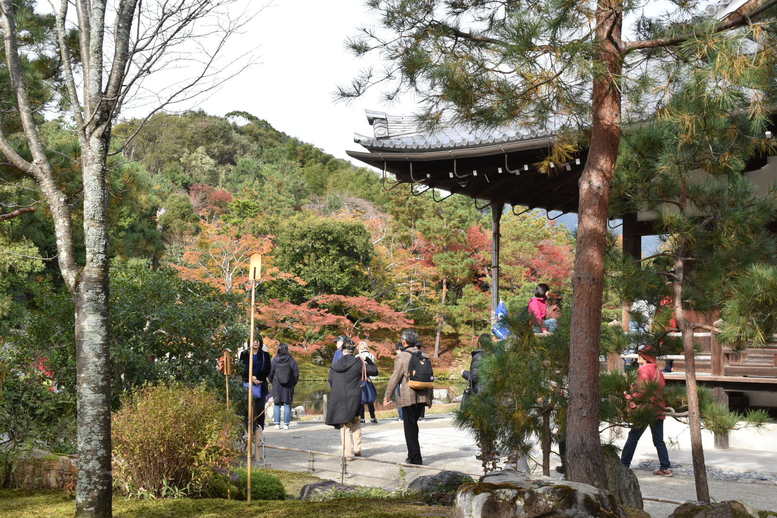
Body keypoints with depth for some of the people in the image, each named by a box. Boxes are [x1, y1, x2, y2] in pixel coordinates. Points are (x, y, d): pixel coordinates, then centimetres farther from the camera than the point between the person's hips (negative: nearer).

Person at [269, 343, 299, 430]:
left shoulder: (274, 361, -5)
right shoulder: (291, 360, -6)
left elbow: (270, 374, 0)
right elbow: (296, 373, -2)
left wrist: (273, 382, 17)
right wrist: (293, 383, 11)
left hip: (277, 386, 0)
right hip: (288, 387, 0)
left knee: (277, 405, 8)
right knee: (287, 404, 5)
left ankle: (277, 423, 5)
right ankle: (286, 424, 3)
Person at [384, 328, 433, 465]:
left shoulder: (402, 356, -8)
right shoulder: (424, 356, 10)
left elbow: (395, 378, -9)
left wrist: (387, 396, -3)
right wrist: (430, 397, 20)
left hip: (408, 397, -6)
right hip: (422, 397, 6)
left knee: (410, 427, 1)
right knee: (413, 424, 18)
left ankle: (415, 458, 1)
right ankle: (413, 455, 23)